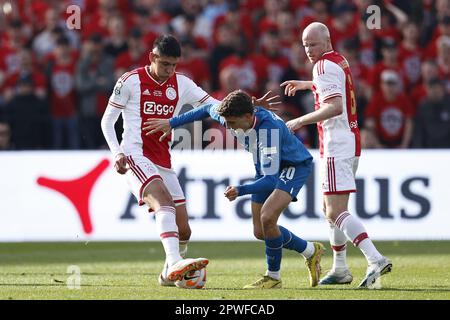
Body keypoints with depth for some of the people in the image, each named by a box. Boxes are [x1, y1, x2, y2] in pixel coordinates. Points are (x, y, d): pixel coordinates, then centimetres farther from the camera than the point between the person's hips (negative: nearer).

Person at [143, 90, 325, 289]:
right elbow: (208, 109, 6)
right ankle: (311, 252, 30)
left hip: (294, 166, -8)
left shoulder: (269, 128, -40)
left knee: (267, 217, -28)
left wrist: (241, 191, -56)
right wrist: (172, 123, 4)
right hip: (266, 169, 8)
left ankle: (273, 277, -8)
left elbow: (270, 180, -42)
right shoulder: (231, 114, -20)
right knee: (260, 232, 8)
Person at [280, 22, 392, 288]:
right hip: (350, 143, 10)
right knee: (331, 208, 19)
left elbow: (335, 106, -26)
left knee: (336, 213, -17)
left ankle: (375, 259, -29)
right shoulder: (340, 61, 16)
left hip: (336, 148, -10)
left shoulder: (324, 65, -13)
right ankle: (340, 269, 23)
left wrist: (301, 121, -22)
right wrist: (306, 84, 45)